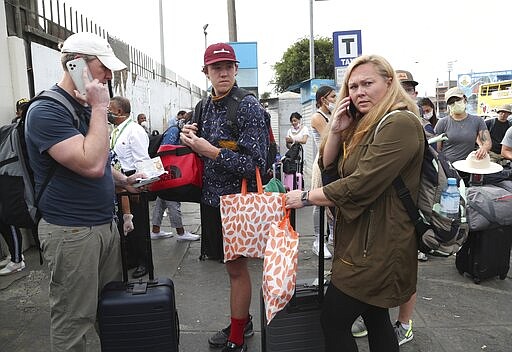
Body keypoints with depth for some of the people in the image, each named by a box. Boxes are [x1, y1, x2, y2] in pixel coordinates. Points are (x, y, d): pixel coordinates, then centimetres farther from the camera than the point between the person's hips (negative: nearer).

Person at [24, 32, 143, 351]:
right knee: (74, 323, 5)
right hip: (72, 232, -8)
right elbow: (91, 164, -27)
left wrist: (123, 180, 10)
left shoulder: (85, 108, 13)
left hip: (106, 224, 8)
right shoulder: (47, 110, -15)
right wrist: (100, 108, -19)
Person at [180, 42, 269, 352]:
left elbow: (254, 164, -20)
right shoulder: (207, 106, 8)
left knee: (236, 267, 5)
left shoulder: (249, 107, -14)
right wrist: (192, 139, -3)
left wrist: (210, 150, -24)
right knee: (232, 263, 19)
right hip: (213, 198, 7)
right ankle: (242, 322, 39)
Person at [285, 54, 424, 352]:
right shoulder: (365, 125, 13)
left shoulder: (400, 124, -18)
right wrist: (337, 132, -5)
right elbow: (328, 167, 12)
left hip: (377, 246, -9)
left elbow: (360, 185, -25)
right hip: (364, 241, 9)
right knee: (376, 319, 20)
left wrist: (306, 198, -15)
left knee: (333, 321, 1)